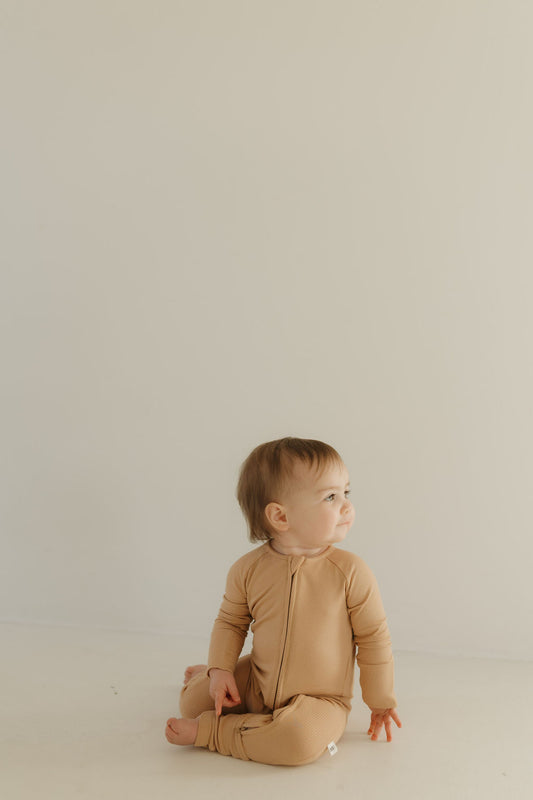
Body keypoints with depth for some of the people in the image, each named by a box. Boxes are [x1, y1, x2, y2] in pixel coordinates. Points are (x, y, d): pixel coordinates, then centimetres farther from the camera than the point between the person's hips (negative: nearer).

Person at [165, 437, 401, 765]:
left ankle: (208, 731, -10)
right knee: (193, 701, 1)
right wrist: (220, 670, -7)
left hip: (321, 700, -2)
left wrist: (381, 701, 1)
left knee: (298, 740, -32)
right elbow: (230, 622, 6)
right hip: (257, 684, 3)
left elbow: (374, 638, -7)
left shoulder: (352, 572, -18)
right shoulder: (249, 569, -11)